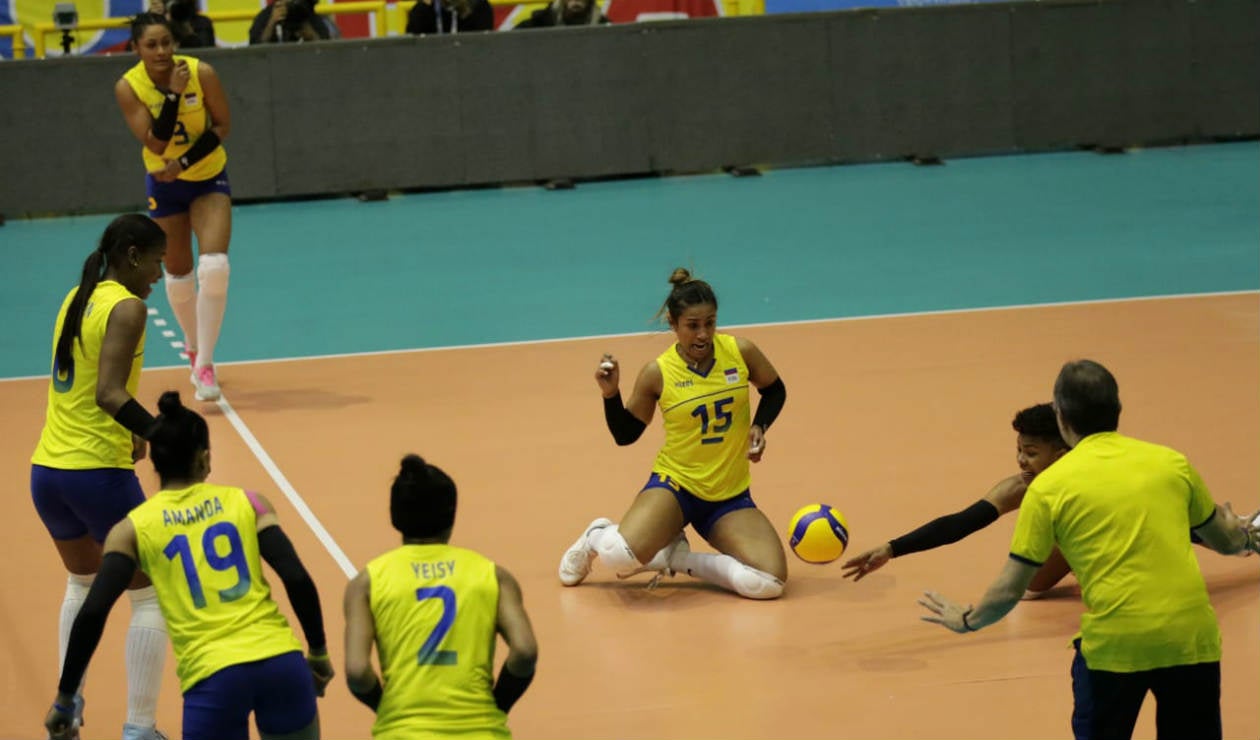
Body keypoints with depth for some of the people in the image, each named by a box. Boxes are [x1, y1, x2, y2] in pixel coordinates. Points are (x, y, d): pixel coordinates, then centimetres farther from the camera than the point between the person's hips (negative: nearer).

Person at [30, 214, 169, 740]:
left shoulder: (76, 299, 12)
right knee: (150, 596, 4)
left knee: (83, 580, 31)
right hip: (99, 473, -8)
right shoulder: (127, 307, -11)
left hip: (47, 471, 8)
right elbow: (109, 393, -23)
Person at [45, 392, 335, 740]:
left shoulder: (134, 528, 7)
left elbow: (93, 613, -2)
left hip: (212, 677, -1)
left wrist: (64, 699, 4)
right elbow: (297, 580, 1)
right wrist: (319, 652, 13)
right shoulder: (246, 502, 9)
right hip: (280, 663, 1)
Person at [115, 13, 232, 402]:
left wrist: (184, 162, -23)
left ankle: (204, 362, -11)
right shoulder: (128, 87, -20)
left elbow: (222, 125, -12)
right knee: (178, 275, 12)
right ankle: (194, 346, 39)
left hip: (209, 178, -1)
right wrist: (174, 94, -35)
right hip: (164, 184, 1)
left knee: (214, 266, -20)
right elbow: (155, 143, -25)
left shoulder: (202, 73, -21)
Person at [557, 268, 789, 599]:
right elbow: (625, 435, 2)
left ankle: (678, 559, 4)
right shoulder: (657, 373, -9)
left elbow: (774, 391, 14)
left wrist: (759, 427, -5)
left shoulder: (740, 352, -5)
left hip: (730, 497, 3)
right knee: (620, 556, -34)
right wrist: (611, 393, -15)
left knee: (770, 583, -21)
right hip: (675, 484, -3)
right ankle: (597, 538, 8)